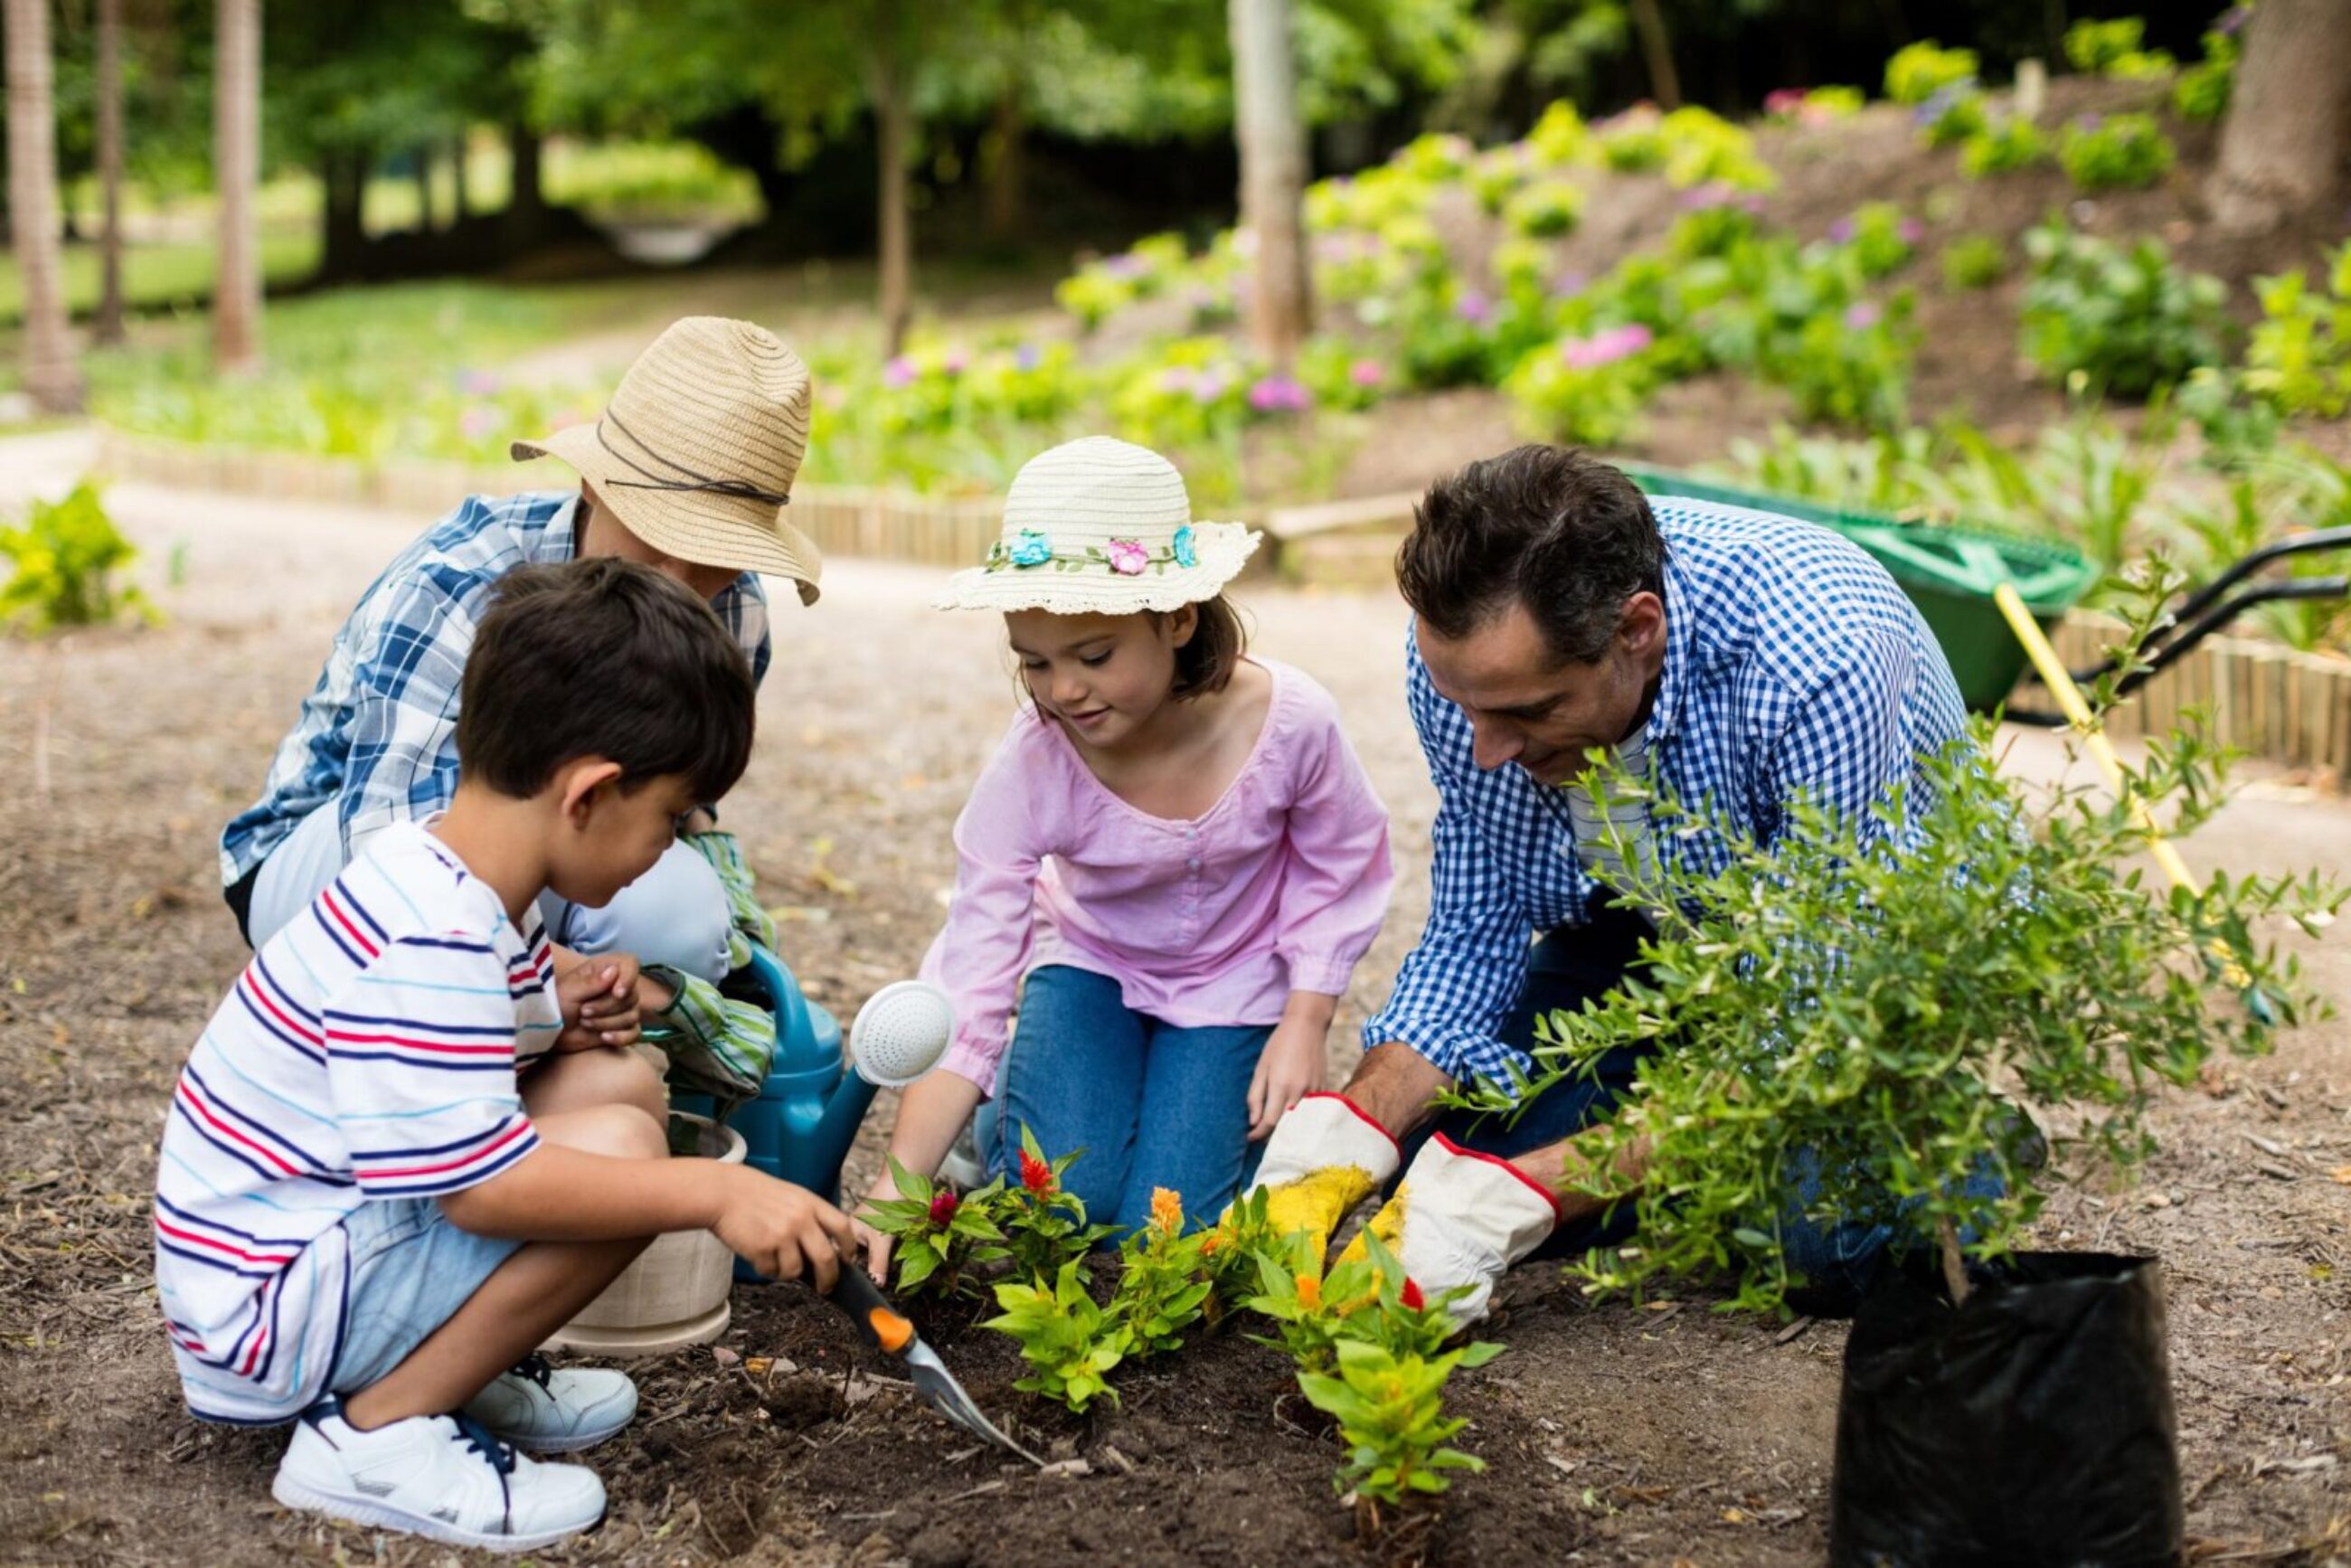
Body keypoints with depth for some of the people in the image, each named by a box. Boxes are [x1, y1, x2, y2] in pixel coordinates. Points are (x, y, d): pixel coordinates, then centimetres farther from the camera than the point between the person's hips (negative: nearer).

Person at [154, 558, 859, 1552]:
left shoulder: (460, 893, 4)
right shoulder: (427, 948, -28)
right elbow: (485, 1187, -32)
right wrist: (714, 1191, -29)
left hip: (327, 1231, 10)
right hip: (267, 1311, -10)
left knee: (621, 1083, 4)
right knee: (618, 1146, -24)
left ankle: (448, 1371, 7)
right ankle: (373, 1437, -13)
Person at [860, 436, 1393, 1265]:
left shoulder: (1291, 721, -30)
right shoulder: (1028, 771, -30)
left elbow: (1337, 872, -8)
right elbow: (967, 986, -30)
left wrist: (1304, 1024, -12)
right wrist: (899, 1183, -38)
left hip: (1233, 980, 0)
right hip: (1091, 967, 0)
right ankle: (1001, 1113, 17)